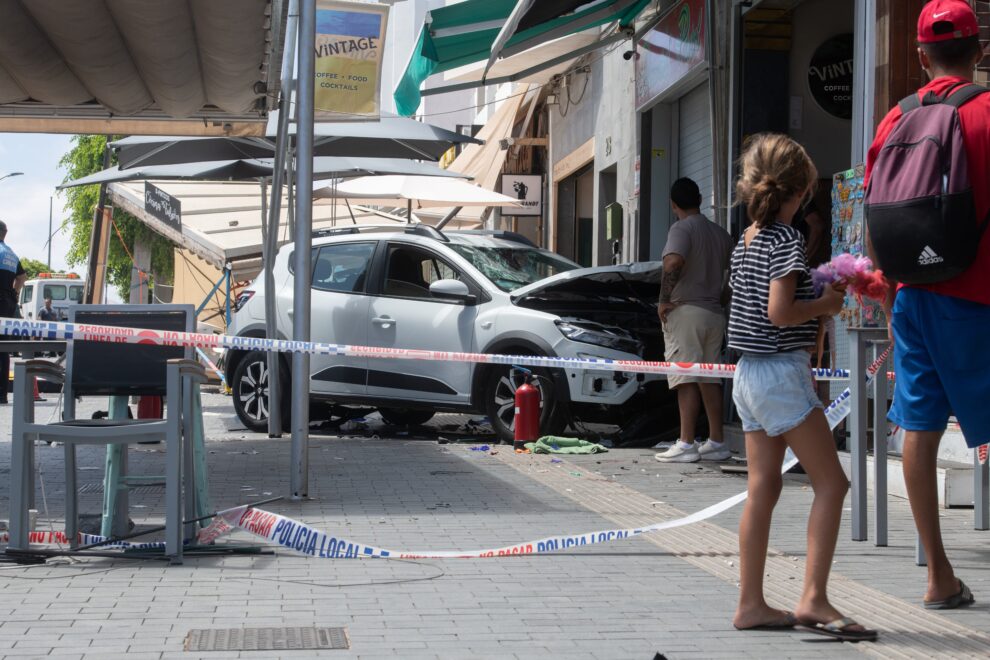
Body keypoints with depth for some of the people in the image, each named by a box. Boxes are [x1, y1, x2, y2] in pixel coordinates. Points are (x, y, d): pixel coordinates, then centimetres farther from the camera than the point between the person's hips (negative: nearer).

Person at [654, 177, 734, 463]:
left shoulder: (682, 228, -8)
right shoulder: (720, 233, 15)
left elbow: (674, 261, -26)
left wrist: (664, 299, -18)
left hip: (686, 311, -7)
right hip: (715, 313, 7)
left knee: (686, 378, -8)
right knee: (710, 378, 11)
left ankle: (686, 445, -10)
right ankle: (716, 443, 12)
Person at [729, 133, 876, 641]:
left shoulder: (745, 241, 12)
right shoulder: (785, 238, -13)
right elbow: (780, 312, -21)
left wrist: (817, 295, 15)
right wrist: (826, 304, -6)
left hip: (748, 372, 9)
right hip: (782, 371, -9)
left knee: (763, 489, 9)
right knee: (830, 483, -4)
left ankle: (751, 604, 10)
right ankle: (813, 599, -9)